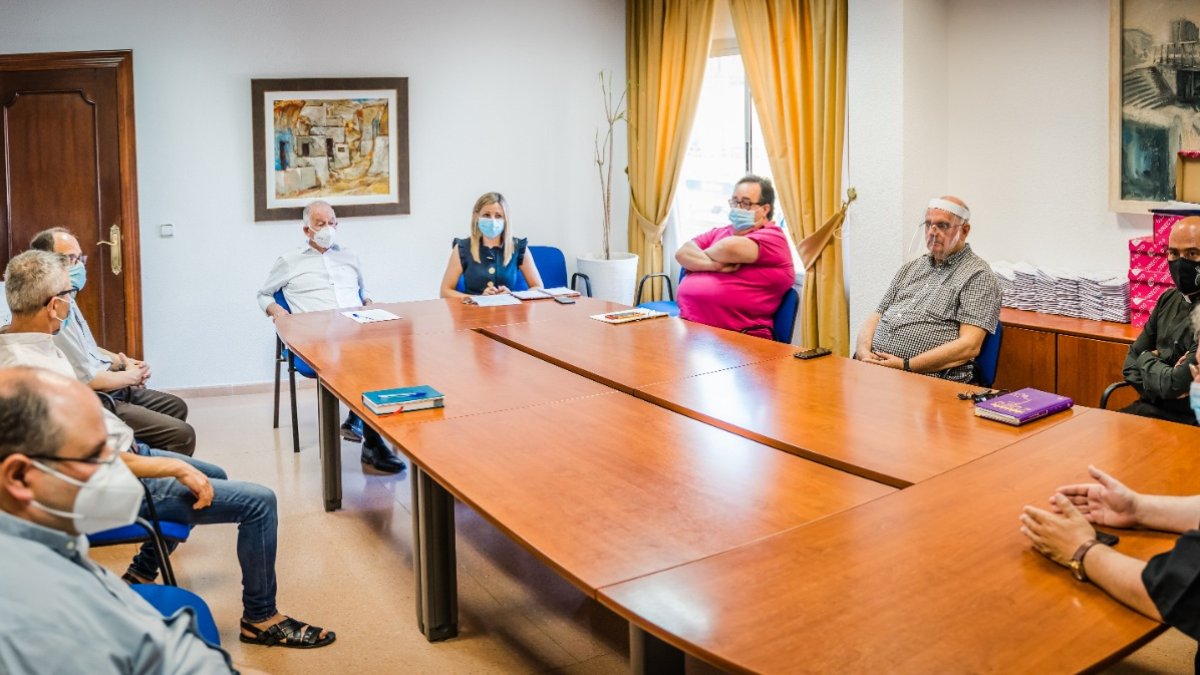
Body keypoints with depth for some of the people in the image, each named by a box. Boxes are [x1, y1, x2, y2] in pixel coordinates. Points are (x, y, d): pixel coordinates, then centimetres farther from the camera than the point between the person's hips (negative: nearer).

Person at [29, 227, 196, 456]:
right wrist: (132, 376, -7)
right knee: (182, 434, -16)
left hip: (110, 390, 11)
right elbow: (90, 381, -25)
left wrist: (123, 362, 6)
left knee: (176, 406, 24)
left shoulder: (68, 302, 8)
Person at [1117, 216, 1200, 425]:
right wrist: (1162, 381, -11)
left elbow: (1175, 385, -22)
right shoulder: (1169, 299, 8)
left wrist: (1146, 360, -2)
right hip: (1150, 407, 7)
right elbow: (1131, 363, 10)